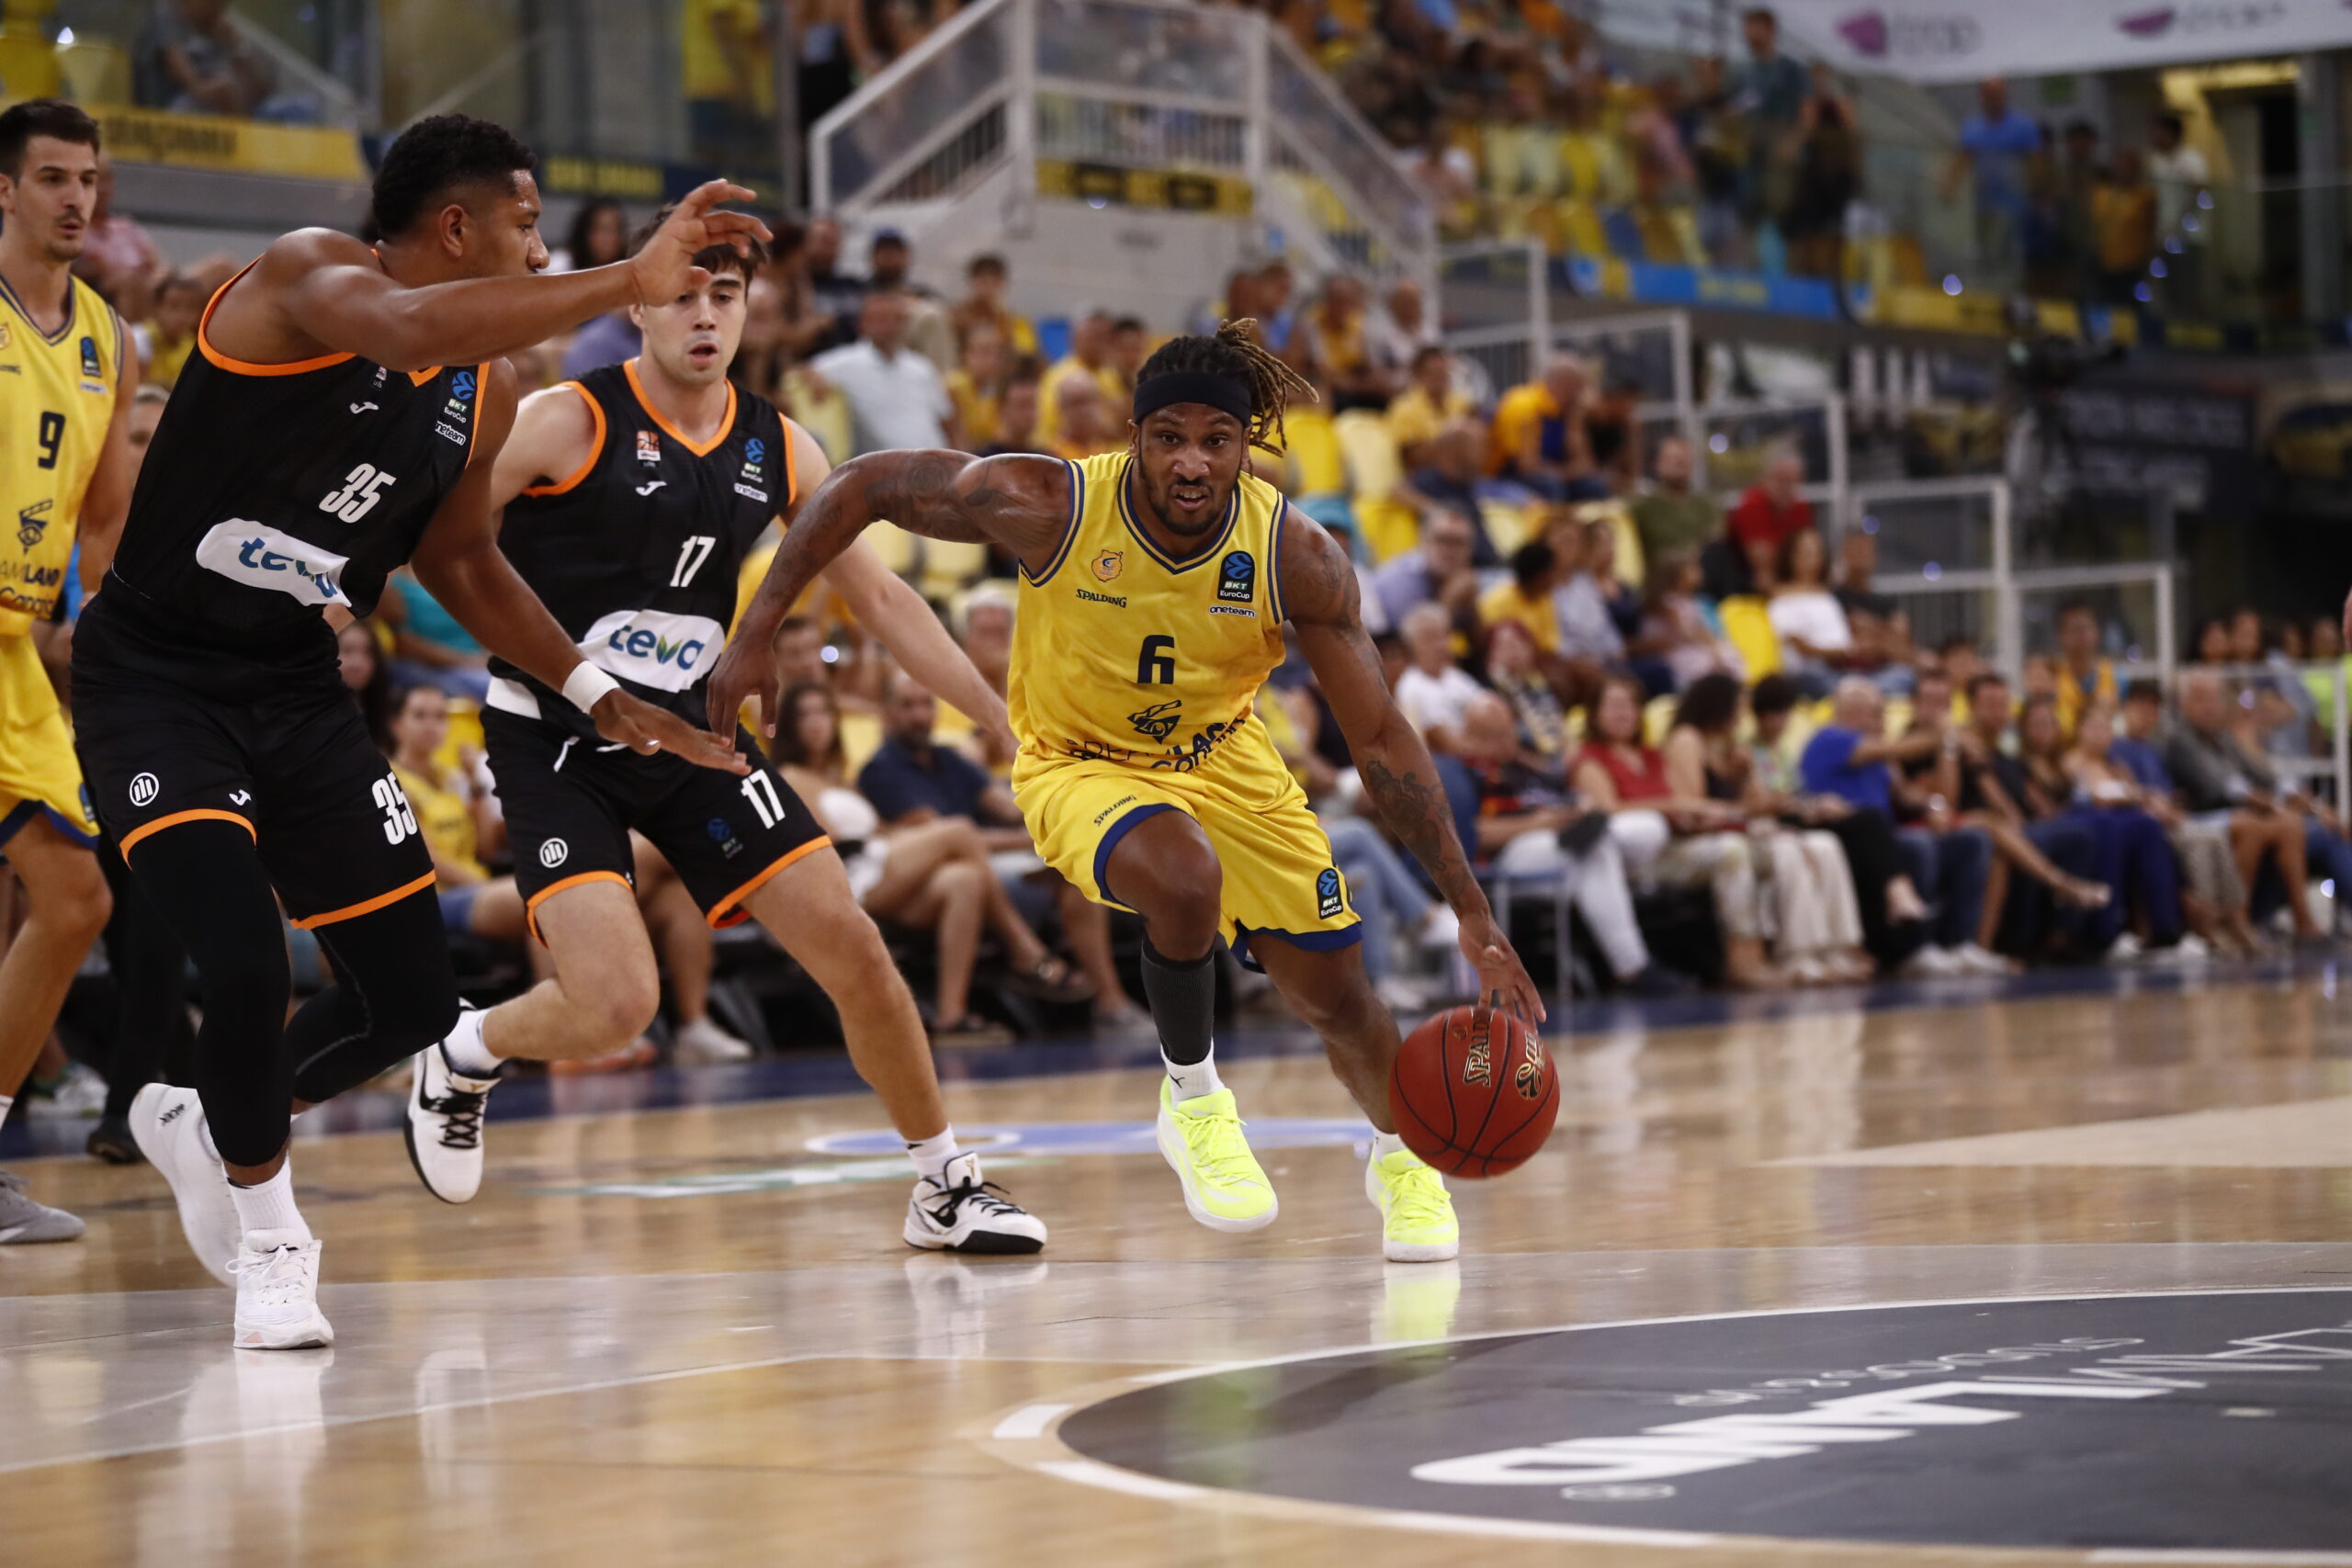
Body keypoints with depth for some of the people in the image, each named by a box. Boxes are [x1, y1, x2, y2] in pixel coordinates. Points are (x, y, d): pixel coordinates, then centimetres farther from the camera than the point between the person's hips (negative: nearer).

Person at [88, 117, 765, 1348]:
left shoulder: (486, 393, 4)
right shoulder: (308, 276, -18)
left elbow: (458, 560, 21)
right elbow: (406, 333, -42)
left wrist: (597, 693, 13)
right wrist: (627, 282, -47)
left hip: (297, 689, 7)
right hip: (153, 679, -7)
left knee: (410, 1001, 6)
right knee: (246, 970, -23)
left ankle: (200, 1120, 35)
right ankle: (269, 1242, 3)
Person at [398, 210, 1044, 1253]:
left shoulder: (777, 451, 3)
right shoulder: (569, 424, -14)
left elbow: (881, 599, 11)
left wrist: (1010, 723, 7)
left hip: (692, 737, 5)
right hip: (555, 743, -5)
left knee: (851, 948, -1)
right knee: (617, 1004, -20)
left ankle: (944, 1185, 17)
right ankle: (463, 1055, 13)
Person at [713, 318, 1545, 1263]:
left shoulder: (1297, 560, -25)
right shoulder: (1047, 508, -30)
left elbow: (1380, 741, -18)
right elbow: (865, 486, -18)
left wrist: (1473, 916, -21)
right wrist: (753, 636, -19)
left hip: (1223, 759, 3)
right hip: (1080, 763, -3)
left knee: (1335, 997, 4)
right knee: (1184, 875, -35)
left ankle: (1402, 1160, 39)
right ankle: (1192, 1102, -7)